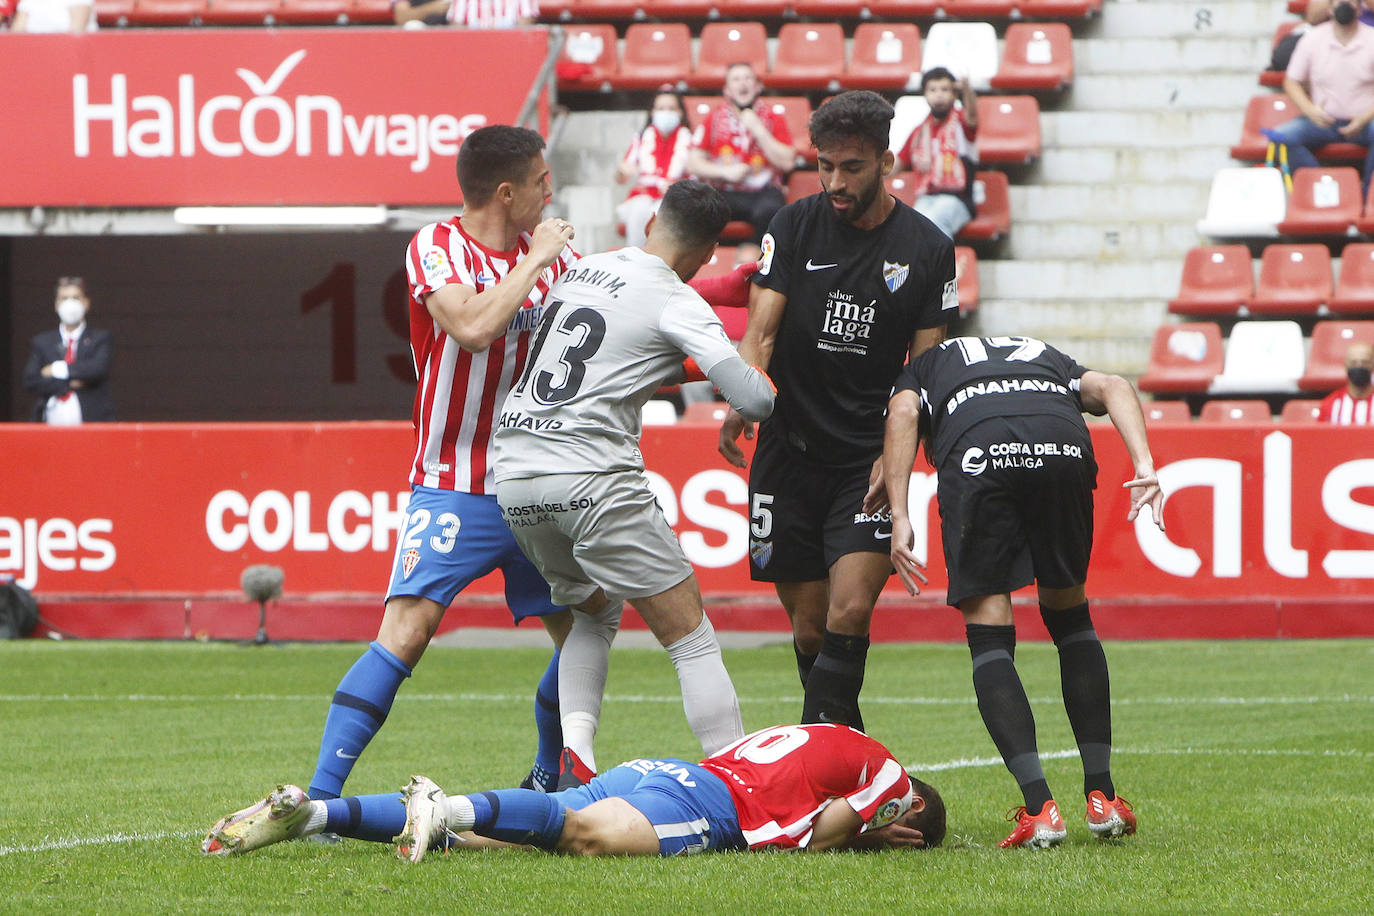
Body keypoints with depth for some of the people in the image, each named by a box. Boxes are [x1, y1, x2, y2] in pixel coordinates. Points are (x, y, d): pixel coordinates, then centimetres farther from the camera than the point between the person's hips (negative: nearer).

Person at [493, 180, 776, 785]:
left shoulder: (580, 270, 17)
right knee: (691, 636, -1)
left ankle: (574, 752, 7)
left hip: (512, 470, 7)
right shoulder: (678, 302, -3)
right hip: (593, 479, -7)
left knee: (595, 611, 28)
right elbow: (755, 398, -11)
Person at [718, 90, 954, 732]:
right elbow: (760, 331, -5)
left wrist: (895, 454, -12)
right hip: (790, 452, 2)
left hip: (868, 460, -1)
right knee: (809, 625, 4)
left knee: (850, 613, -18)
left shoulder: (928, 249, 0)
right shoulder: (795, 226, 1)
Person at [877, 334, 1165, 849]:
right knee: (1069, 616, 23)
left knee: (989, 637, 7)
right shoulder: (1051, 359, 42)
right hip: (1064, 442, 2)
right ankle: (1102, 798, 20)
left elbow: (903, 412, 12)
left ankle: (1039, 808, -6)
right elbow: (1112, 388, 19)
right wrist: (1145, 467, 4)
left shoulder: (924, 368, 37)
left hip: (975, 454, -2)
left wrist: (899, 516, 2)